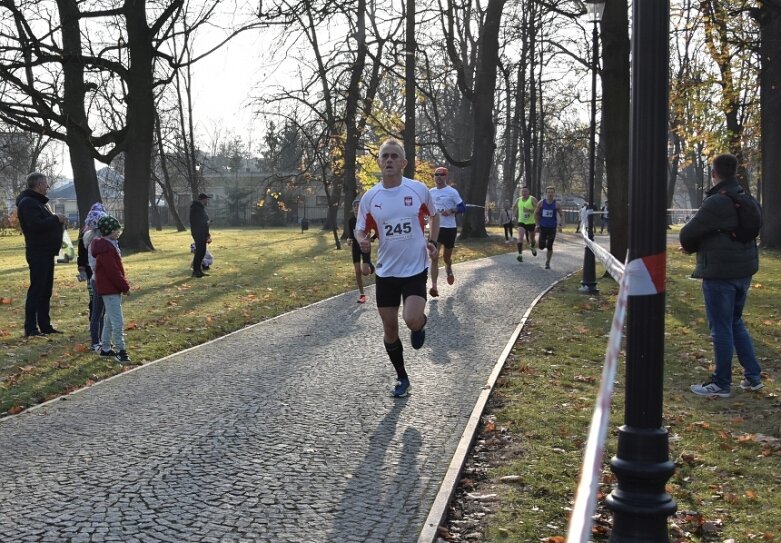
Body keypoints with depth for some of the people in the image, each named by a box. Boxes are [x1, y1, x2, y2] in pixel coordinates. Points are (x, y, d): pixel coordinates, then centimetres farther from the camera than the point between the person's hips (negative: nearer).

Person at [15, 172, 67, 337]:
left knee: (46, 290, 13)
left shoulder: (37, 201, 19)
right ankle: (30, 328, -4)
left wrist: (56, 220, 5)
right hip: (37, 252, -10)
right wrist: (56, 219, -16)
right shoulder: (28, 202, -13)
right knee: (36, 290, -8)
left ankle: (45, 326, 19)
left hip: (46, 252, 10)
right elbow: (36, 225, -25)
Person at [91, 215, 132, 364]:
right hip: (110, 289, -11)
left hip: (113, 288, 11)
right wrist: (125, 286, -15)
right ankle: (121, 351, -5)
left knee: (110, 319, 17)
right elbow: (113, 271, -22)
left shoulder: (111, 245, 13)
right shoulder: (106, 249, -19)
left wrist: (124, 284, 14)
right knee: (118, 321, -9)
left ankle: (105, 348, 26)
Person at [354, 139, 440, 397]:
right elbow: (360, 230, 7)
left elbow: (434, 215, 13)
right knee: (389, 329, 7)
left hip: (415, 269, -2)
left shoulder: (419, 189, -7)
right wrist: (362, 241, -16)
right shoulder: (370, 197, -4)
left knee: (412, 320, -23)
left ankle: (420, 324, 16)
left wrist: (433, 242, -1)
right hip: (386, 272, 2)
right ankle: (402, 378, 28)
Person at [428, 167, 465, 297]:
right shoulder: (431, 192, 7)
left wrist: (451, 211, -23)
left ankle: (449, 270, 49)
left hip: (450, 228, -2)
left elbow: (463, 208, -7)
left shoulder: (452, 192, -7)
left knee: (446, 257, 13)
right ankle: (434, 286, -15)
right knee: (434, 257, -11)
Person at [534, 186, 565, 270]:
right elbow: (536, 213, 9)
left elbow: (562, 215, 3)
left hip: (552, 228, -1)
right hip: (543, 227, 1)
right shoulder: (541, 203, -2)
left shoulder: (557, 204, -4)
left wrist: (560, 225, -11)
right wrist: (538, 224, 4)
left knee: (549, 247, -2)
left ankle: (547, 263, 13)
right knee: (541, 246, -3)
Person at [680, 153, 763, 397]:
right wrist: (699, 246, 10)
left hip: (720, 273, -9)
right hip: (743, 270, 9)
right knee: (736, 323, 20)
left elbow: (687, 234, -14)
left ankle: (721, 384, 9)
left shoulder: (716, 203, -18)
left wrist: (690, 248, 9)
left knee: (721, 329, 0)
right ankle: (753, 376, 21)